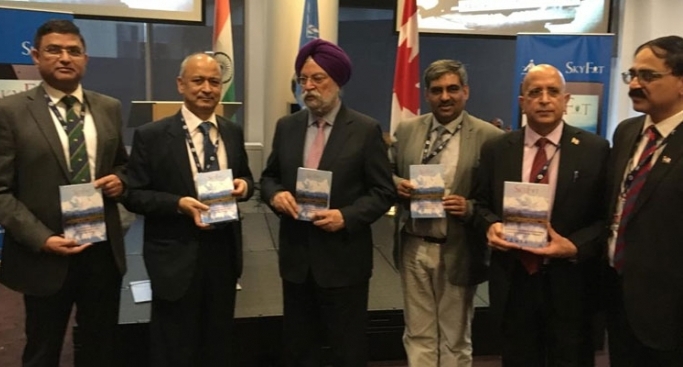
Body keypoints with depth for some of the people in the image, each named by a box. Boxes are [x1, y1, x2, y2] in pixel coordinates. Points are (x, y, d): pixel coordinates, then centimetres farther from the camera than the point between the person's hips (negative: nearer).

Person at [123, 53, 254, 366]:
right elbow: (134, 195, -9)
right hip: (176, 256, -4)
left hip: (224, 251, 5)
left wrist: (244, 185, -9)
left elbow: (245, 178, 14)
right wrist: (179, 204, -23)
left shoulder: (233, 132, 5)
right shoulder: (151, 136, -9)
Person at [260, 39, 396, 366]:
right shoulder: (286, 127, 6)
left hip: (343, 259, -4)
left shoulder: (366, 130, -7)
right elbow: (268, 177, 13)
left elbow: (383, 192, -6)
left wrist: (346, 216, -21)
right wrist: (276, 194, -10)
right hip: (296, 257, 4)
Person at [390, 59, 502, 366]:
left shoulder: (488, 137, -8)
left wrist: (470, 208, -23)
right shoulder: (406, 130, 5)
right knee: (418, 335, 15)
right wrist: (397, 184, -9)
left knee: (455, 340, 15)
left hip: (457, 253, -3)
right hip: (413, 248, 3)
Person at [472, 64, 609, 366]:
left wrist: (576, 246, -19)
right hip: (512, 281, 2)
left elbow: (608, 215, -4)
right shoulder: (496, 149, 3)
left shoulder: (594, 149, -4)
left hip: (570, 282, -1)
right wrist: (490, 225, -12)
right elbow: (480, 203, 10)